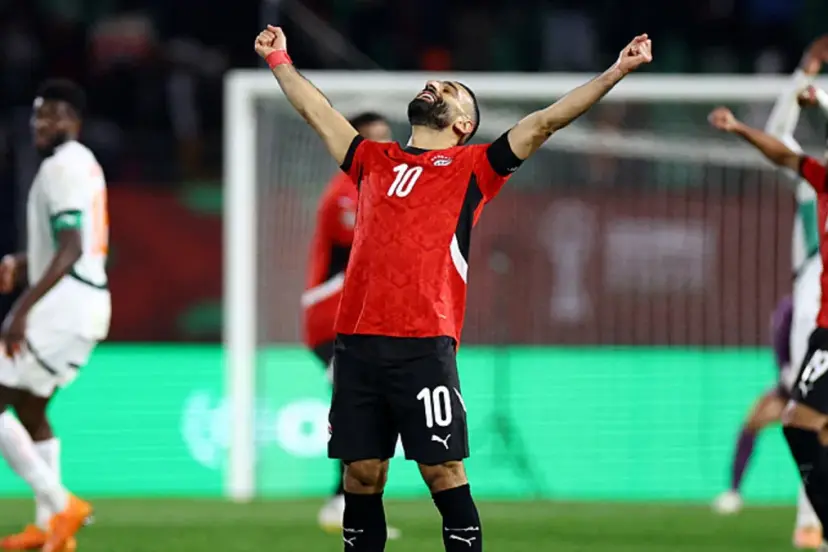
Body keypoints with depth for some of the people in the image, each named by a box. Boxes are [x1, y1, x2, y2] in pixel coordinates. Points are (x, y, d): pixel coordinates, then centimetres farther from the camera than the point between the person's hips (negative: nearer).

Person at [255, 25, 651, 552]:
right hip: (357, 343, 4)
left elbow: (545, 121, 5)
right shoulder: (373, 161, 20)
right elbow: (318, 111, 34)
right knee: (362, 473, 5)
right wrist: (280, 61, 43)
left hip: (424, 347, -4)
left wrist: (615, 72, 0)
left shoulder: (472, 167, 9)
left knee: (443, 472, -4)